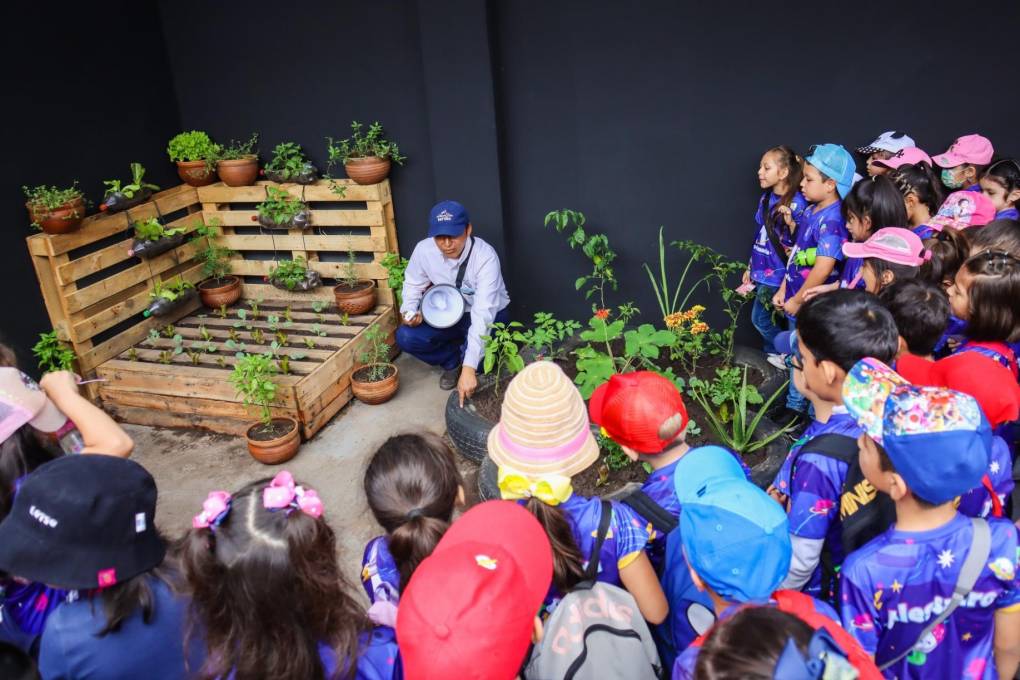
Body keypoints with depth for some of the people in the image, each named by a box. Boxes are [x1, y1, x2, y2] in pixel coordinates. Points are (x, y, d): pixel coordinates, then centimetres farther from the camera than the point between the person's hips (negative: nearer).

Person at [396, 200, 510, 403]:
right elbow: (413, 284, 2)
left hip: (490, 315, -4)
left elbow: (483, 314, -40)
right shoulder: (424, 250, -19)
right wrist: (410, 310, -22)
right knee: (405, 337, -18)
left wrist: (469, 368, -47)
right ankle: (452, 361, 8)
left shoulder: (485, 256, -33)